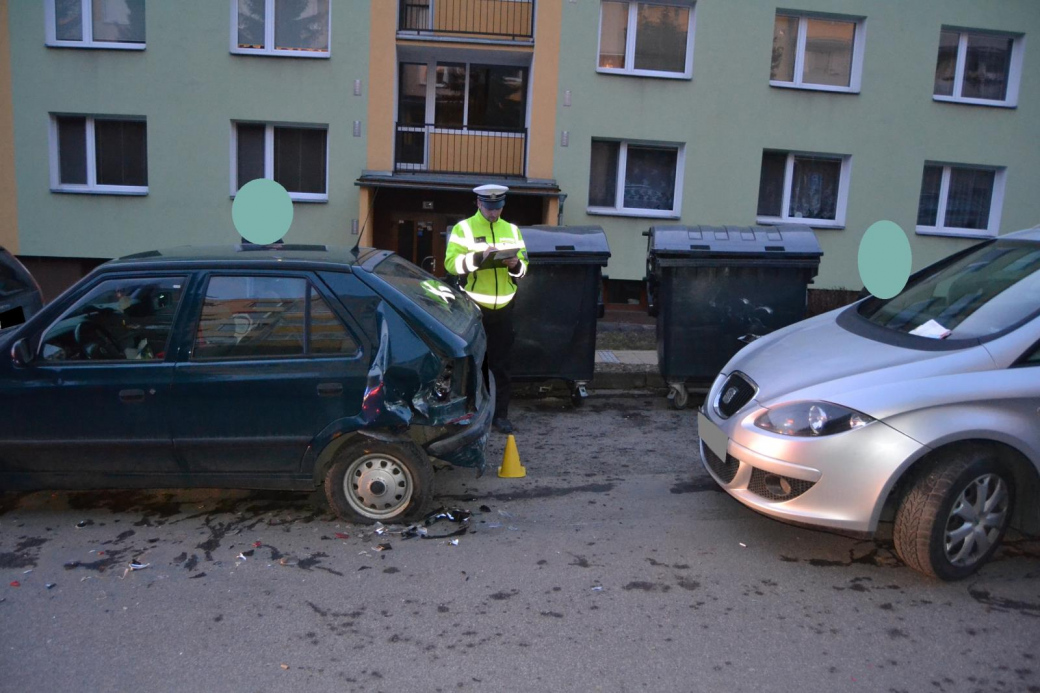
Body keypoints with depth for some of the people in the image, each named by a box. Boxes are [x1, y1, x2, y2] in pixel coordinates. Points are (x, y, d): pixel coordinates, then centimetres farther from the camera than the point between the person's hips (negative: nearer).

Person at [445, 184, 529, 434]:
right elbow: (451, 263, -13)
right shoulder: (463, 228, -2)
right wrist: (478, 257, -26)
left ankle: (500, 414, 14)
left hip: (503, 308, 3)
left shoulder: (512, 230, 11)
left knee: (501, 364, 6)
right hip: (473, 307, -3)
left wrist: (515, 264, -12)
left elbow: (523, 267, 11)